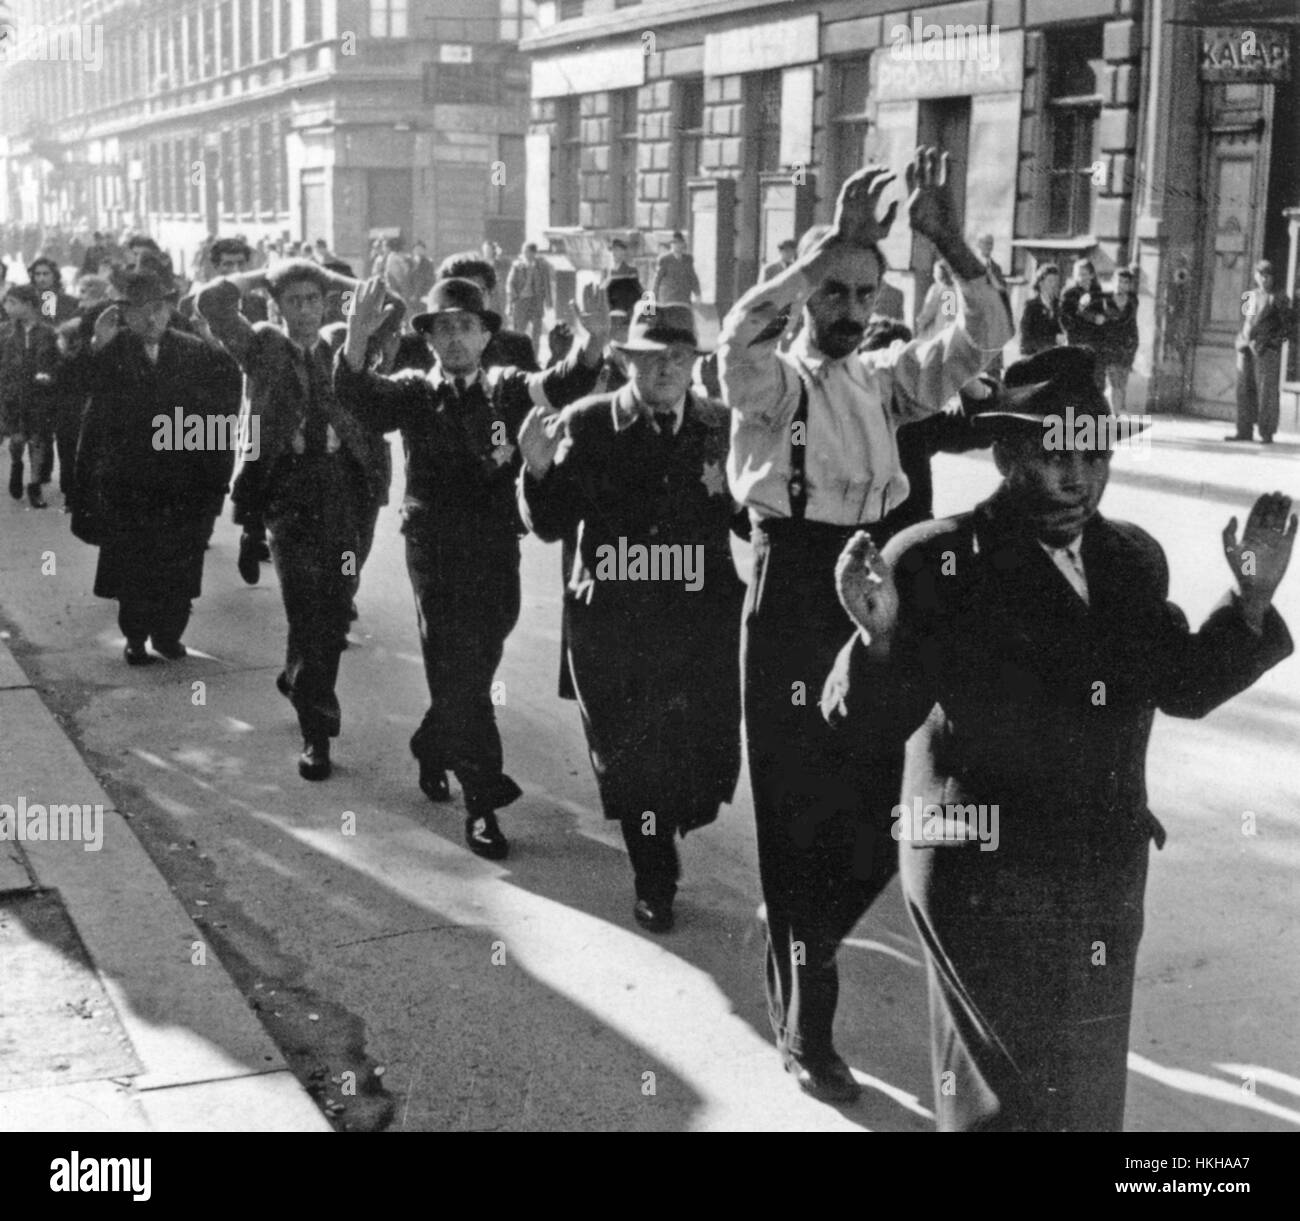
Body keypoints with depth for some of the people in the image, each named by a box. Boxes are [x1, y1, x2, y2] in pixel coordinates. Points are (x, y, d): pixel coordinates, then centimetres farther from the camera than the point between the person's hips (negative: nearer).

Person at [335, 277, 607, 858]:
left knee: (473, 673, 17)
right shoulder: (414, 392, 2)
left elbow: (559, 386, -13)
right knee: (458, 675, -3)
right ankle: (482, 799, 6)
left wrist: (591, 345, -36)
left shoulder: (503, 389, 5)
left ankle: (431, 749, 43)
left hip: (497, 549, 3)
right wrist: (356, 340, -40)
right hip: (435, 549, -3)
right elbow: (358, 394, -18)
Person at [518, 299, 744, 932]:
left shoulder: (719, 427, 4)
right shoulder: (588, 424, -2)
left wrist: (733, 493, -14)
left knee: (706, 761, 1)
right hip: (612, 618, -1)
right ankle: (654, 884, 29)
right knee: (628, 762, 7)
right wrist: (539, 468, -19)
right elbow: (551, 526, -3)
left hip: (702, 618, 1)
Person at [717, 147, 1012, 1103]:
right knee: (801, 810, 1)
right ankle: (805, 1026, 12)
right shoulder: (770, 381, -5)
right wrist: (833, 243, -32)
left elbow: (983, 340, -2)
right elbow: (739, 333, -28)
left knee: (870, 808, 11)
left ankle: (796, 946, 39)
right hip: (794, 595, -5)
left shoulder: (887, 379, 9)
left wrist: (950, 241, -14)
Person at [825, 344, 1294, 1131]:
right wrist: (881, 635, -35)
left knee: (1091, 1091, 22)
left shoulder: (1134, 558, 4)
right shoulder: (936, 562, -15)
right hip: (987, 880, -6)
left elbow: (1184, 686, 9)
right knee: (1007, 1095, 9)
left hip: (1110, 878, 6)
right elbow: (878, 720, -16)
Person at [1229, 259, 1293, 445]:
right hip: (1247, 347, 5)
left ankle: (1266, 433, -5)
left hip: (1267, 350, -5)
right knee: (1244, 389, 5)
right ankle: (1244, 431, 10)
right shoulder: (1250, 297, 16)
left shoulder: (1279, 298, 1)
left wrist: (1274, 341, -10)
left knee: (1266, 391, -7)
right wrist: (1241, 344, 14)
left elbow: (1289, 323, 0)